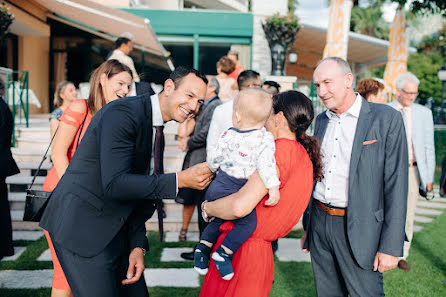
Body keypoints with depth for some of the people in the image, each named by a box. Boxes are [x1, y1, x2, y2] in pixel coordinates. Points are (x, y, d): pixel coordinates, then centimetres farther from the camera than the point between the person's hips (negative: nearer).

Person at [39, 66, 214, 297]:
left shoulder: (156, 132, 11)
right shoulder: (122, 113, -17)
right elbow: (114, 185, -26)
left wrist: (138, 246, 3)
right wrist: (180, 180, -24)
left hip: (115, 232, 9)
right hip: (81, 228, -9)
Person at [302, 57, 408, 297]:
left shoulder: (387, 118, -9)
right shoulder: (321, 120, 10)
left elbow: (396, 184, -11)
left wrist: (390, 246, -13)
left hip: (358, 229, -5)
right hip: (320, 223, 5)